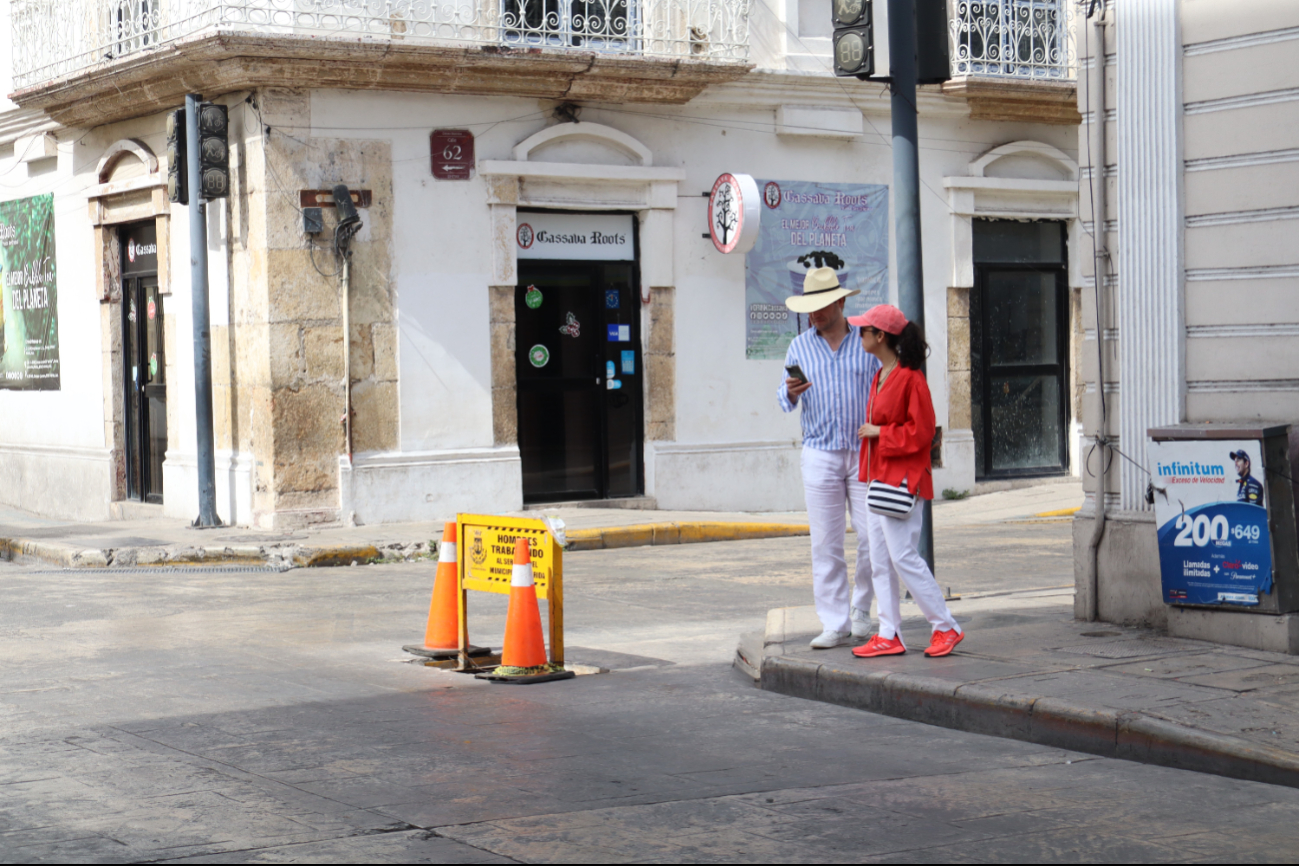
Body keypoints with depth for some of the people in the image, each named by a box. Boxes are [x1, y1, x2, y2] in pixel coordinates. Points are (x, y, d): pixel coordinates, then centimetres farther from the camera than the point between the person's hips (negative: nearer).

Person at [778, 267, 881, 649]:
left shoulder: (866, 342, 4)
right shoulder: (799, 346, 8)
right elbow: (783, 399, 6)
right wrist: (791, 392, -17)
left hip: (864, 452, -1)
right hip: (820, 455, 1)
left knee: (872, 538, -3)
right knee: (825, 544, -2)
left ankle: (860, 609, 18)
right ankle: (835, 624, 3)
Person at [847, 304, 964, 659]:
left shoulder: (910, 378, -14)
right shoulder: (880, 377, 15)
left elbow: (921, 431, -18)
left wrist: (880, 433, -15)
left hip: (902, 481, -10)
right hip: (879, 478, 10)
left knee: (903, 556, -9)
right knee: (880, 560, 8)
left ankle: (946, 627, 1)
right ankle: (889, 635, 11)